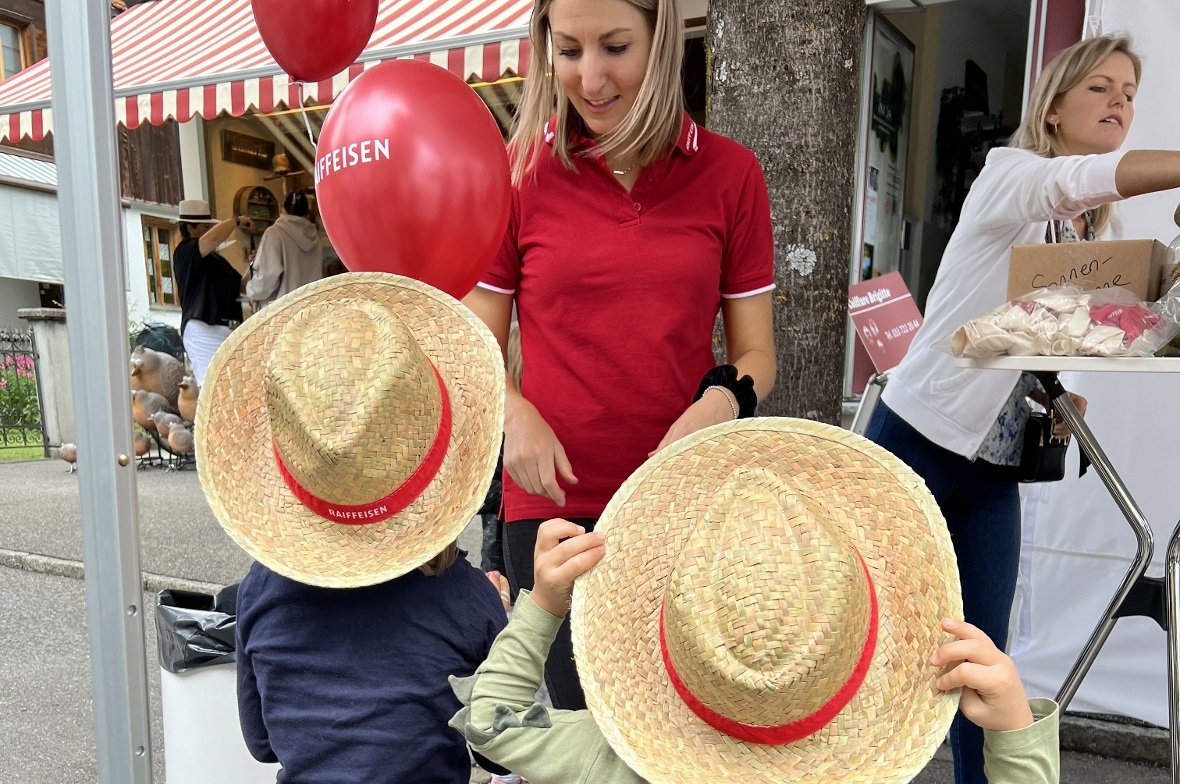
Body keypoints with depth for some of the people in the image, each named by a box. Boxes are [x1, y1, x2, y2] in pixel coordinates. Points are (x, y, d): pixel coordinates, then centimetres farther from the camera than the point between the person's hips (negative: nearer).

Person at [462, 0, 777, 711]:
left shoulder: (730, 173, 2)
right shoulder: (519, 172, 0)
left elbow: (755, 353, 5)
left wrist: (721, 401, -16)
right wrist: (515, 413, -16)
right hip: (556, 502, -1)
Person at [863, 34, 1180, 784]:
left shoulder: (1107, 233, 12)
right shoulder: (1010, 173, -7)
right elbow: (1077, 181, -30)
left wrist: (1063, 397, -8)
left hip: (995, 468, 6)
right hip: (916, 439, -6)